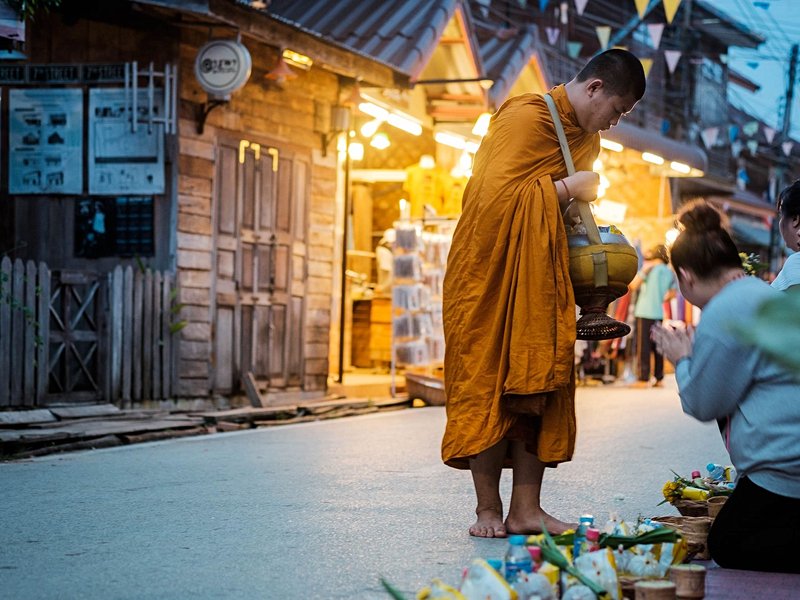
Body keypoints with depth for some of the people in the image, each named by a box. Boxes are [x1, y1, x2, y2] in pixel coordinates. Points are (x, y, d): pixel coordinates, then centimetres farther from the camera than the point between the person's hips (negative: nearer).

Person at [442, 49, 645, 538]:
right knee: (490, 388, -4)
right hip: (491, 277, -8)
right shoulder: (525, 118, -14)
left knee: (540, 388, 3)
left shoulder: (585, 138, 14)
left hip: (541, 282, 8)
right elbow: (495, 199, -24)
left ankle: (526, 508, 5)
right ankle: (489, 510, 2)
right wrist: (565, 190, -16)